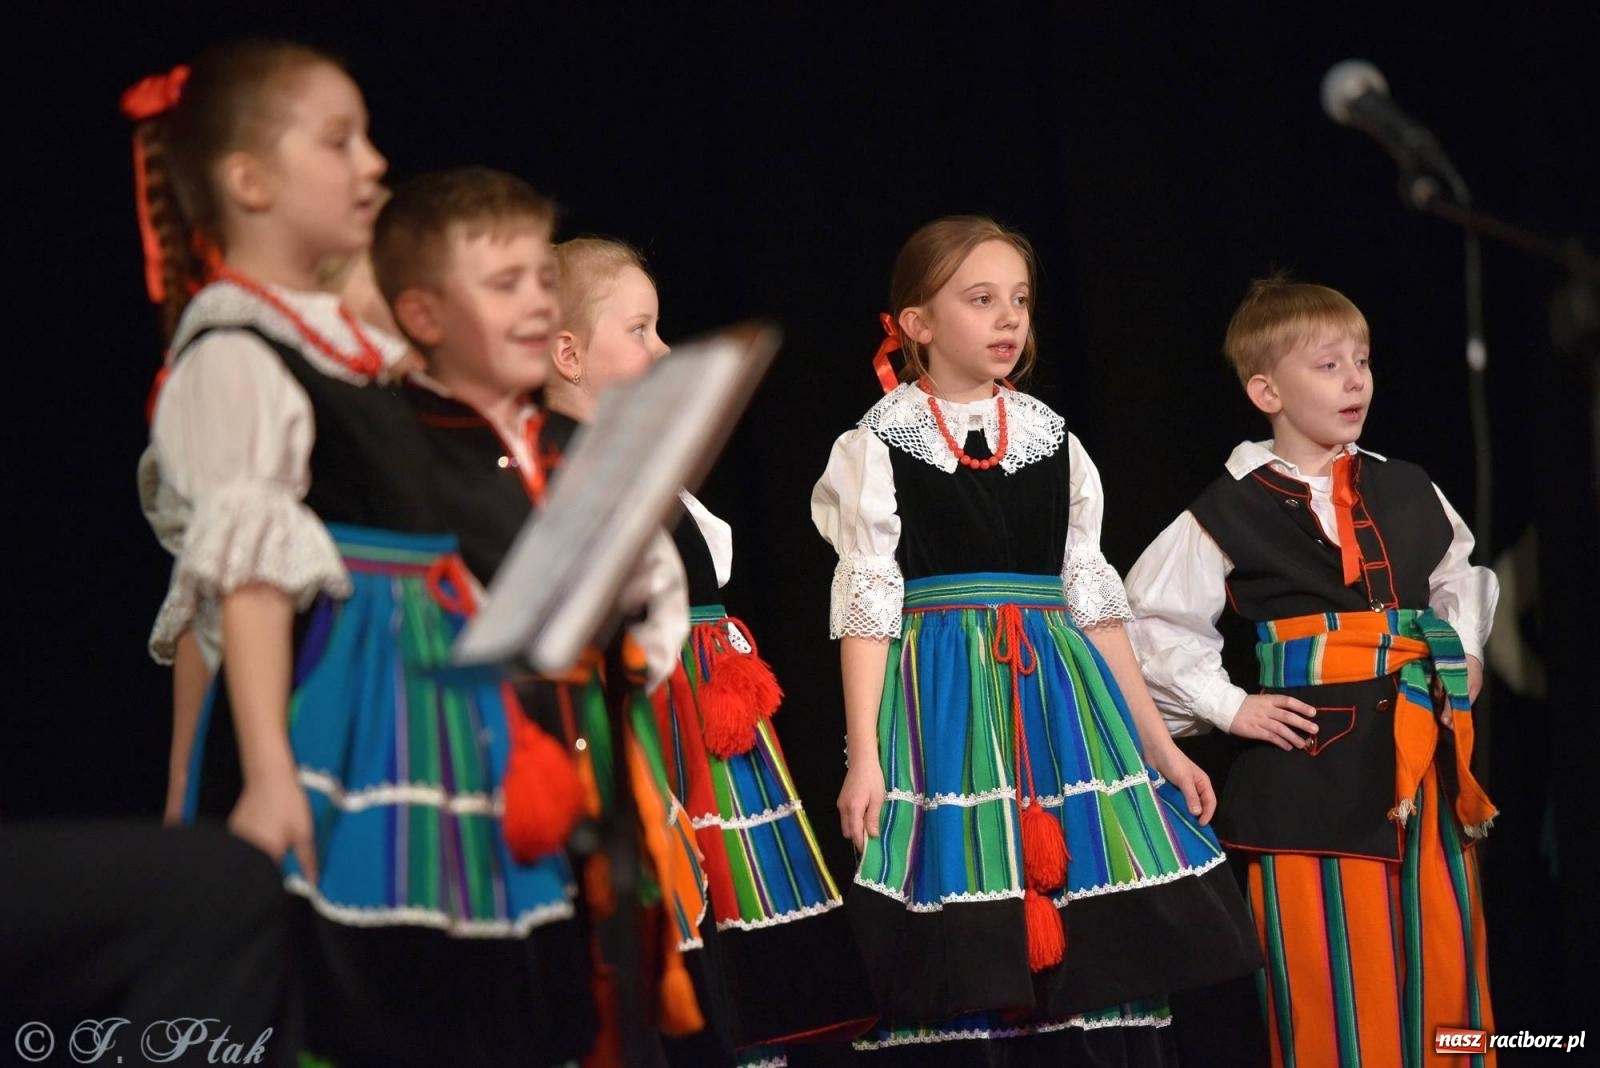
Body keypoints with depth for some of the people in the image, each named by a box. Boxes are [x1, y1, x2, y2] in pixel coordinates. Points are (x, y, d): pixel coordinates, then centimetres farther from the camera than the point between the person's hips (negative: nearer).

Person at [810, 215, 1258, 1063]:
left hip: (1059, 700, 4)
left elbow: (1093, 600, 14)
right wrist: (864, 757, -12)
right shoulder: (881, 446, 1)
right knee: (966, 971, -6)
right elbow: (868, 604, -4)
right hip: (945, 705, -4)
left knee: (1095, 960, 0)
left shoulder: (1055, 445, 13)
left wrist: (1157, 744, 10)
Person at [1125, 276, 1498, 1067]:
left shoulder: (1408, 493, 10)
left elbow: (1460, 576, 29)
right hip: (1310, 766, -5)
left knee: (1444, 966, 6)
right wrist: (1228, 706, -5)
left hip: (1422, 755, 5)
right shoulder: (1233, 513, -5)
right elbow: (1152, 619, -1)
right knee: (1332, 986, -4)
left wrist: (1464, 653, 15)